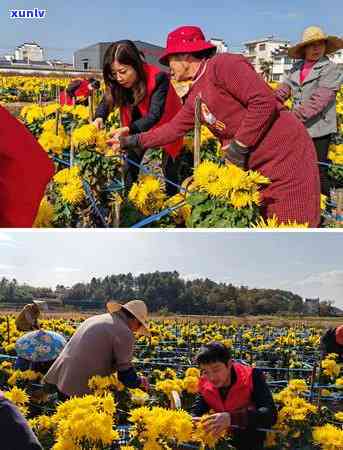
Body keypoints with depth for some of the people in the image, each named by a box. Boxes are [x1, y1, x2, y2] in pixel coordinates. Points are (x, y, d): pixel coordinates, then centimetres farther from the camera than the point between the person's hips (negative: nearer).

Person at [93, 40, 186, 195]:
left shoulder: (158, 78, -34)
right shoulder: (119, 84, -18)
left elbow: (154, 115, -39)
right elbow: (107, 101, -8)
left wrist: (128, 129, -52)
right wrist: (99, 117, -32)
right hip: (138, 127, 5)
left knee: (170, 171, -2)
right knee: (130, 166, 1)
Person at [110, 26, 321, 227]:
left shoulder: (223, 64, -12)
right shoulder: (195, 95, 17)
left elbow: (264, 102, -20)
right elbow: (174, 128, 24)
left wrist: (239, 146, -14)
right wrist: (131, 141, 24)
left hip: (287, 157, -9)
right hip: (257, 166, 9)